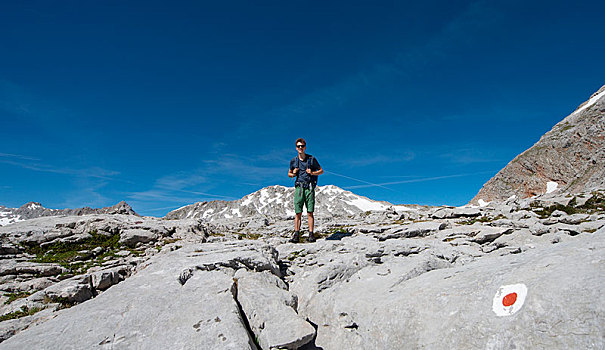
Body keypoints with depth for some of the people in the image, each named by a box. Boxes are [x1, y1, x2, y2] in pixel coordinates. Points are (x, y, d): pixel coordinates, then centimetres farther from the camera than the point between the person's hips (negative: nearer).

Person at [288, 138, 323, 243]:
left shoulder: (312, 159, 4)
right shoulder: (293, 161, 9)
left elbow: (321, 171, 10)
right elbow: (289, 174, 21)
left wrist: (312, 173, -8)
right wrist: (293, 174, -2)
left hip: (309, 188, -1)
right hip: (299, 187, 2)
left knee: (310, 213, -3)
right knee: (298, 213, -1)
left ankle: (311, 235, 1)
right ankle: (296, 235, 1)